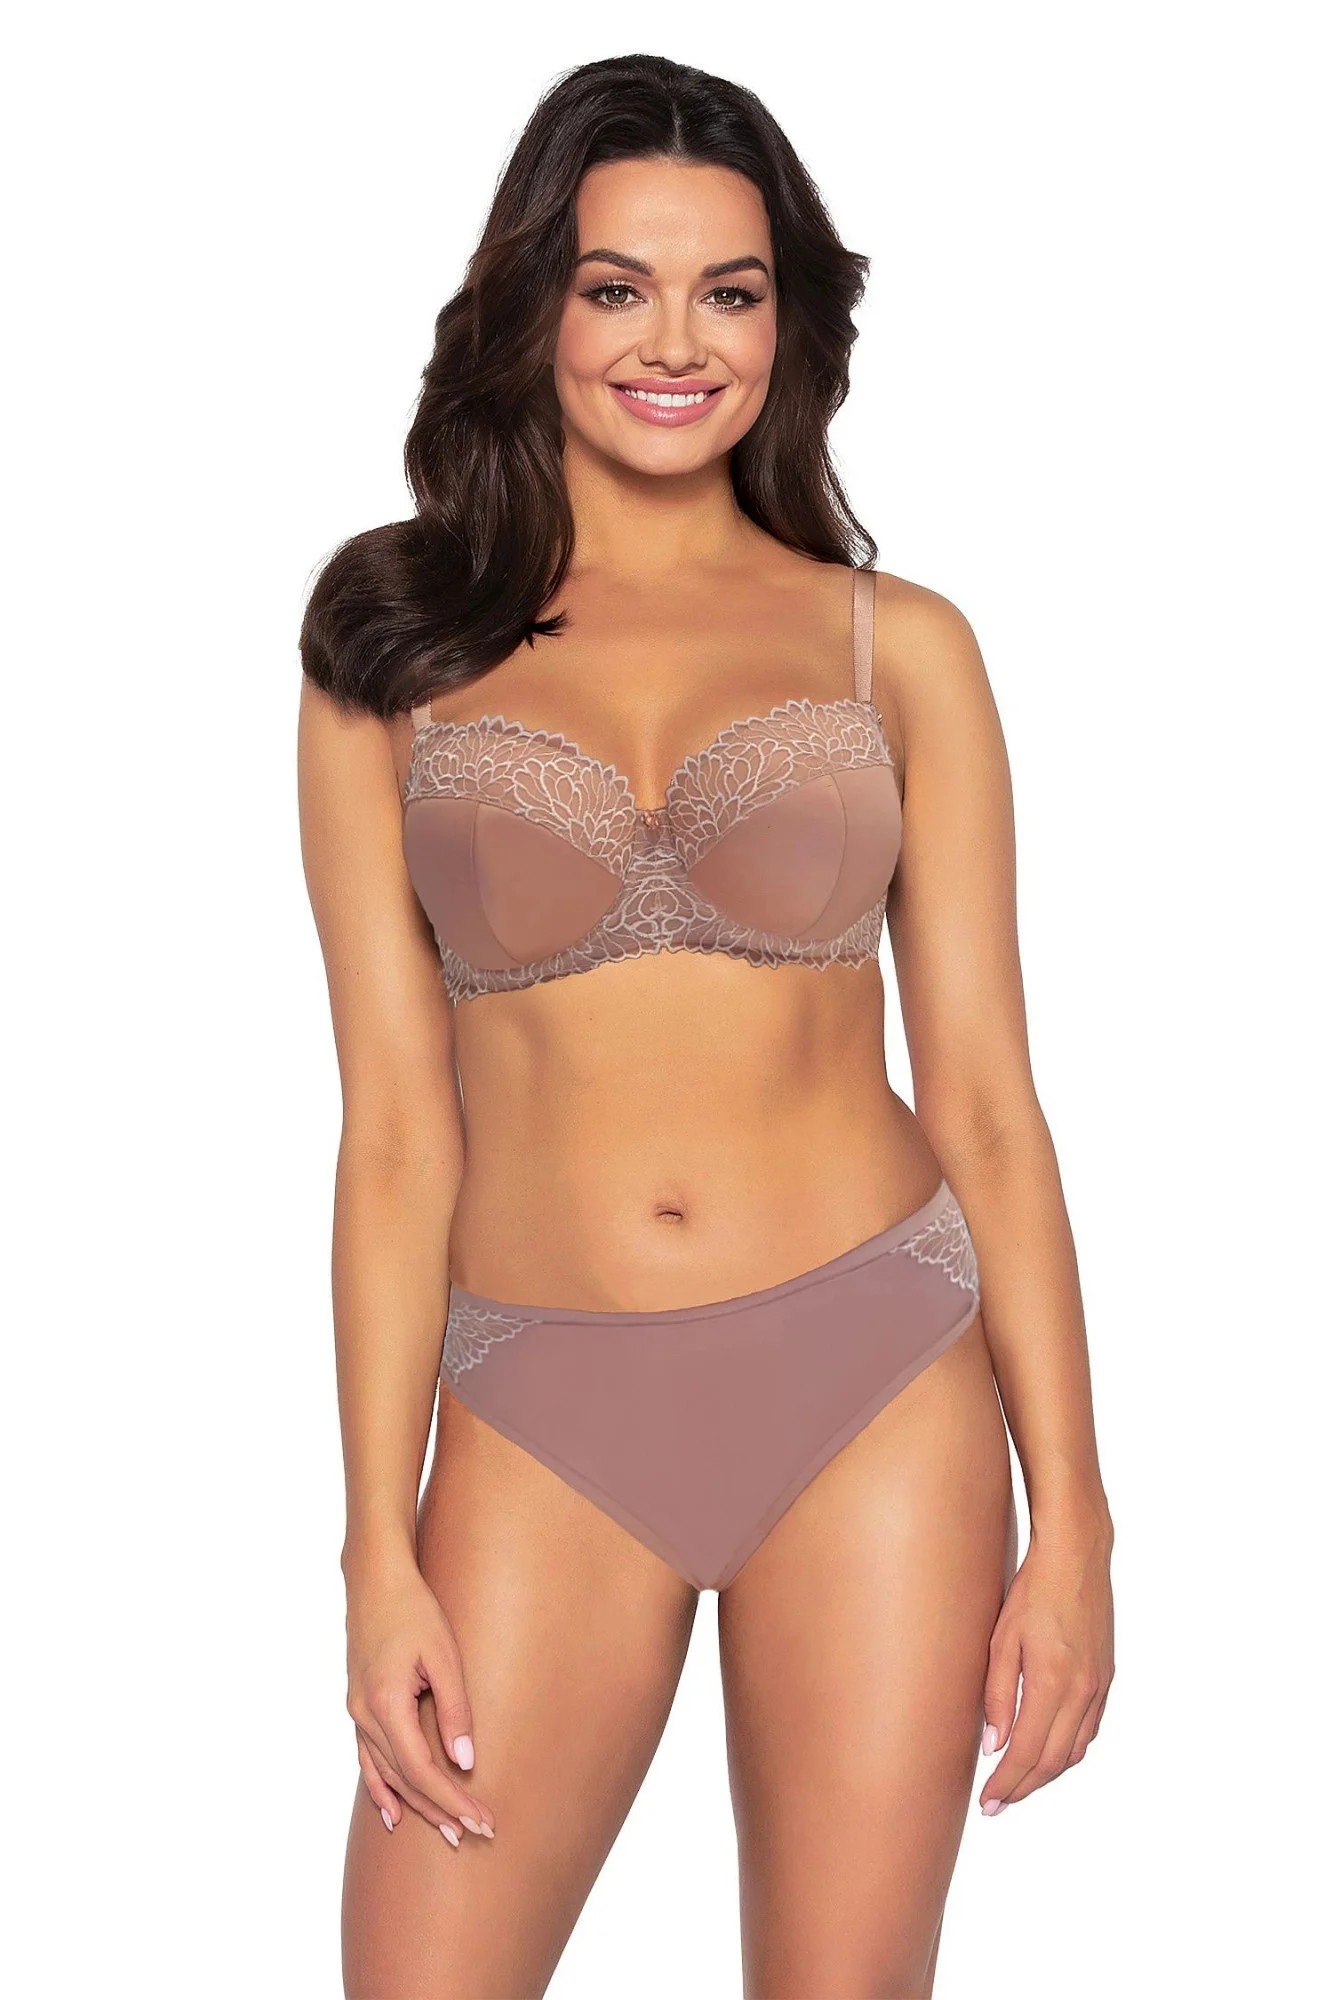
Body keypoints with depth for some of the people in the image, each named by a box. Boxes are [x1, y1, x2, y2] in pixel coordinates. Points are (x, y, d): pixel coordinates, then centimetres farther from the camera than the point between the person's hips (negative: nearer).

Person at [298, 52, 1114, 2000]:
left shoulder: (899, 648, 5)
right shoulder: (397, 657, 4)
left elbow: (982, 1094, 3)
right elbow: (395, 1125, 1)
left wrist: (1071, 1517, -1)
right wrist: (380, 1551, -3)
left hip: (875, 1388, 0)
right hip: (542, 1419, 0)